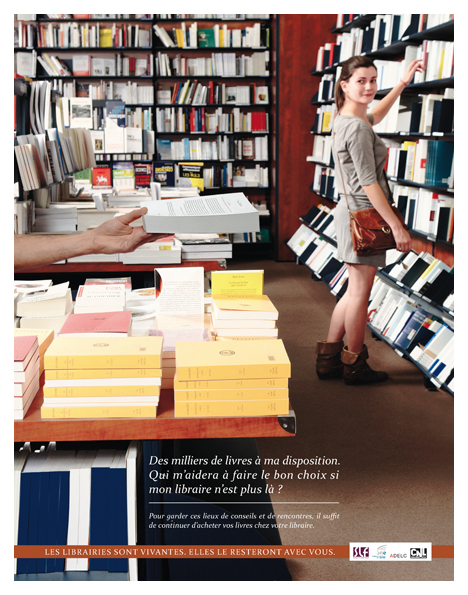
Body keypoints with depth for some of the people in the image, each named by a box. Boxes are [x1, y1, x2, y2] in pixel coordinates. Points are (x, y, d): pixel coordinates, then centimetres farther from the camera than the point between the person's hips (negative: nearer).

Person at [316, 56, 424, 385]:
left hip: (352, 210, 10)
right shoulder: (358, 129, -18)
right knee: (360, 293, 0)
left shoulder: (345, 119, 11)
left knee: (355, 291, 15)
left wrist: (402, 84, 39)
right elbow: (369, 184, -21)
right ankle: (354, 365, 12)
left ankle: (329, 358, 21)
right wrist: (397, 226, -20)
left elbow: (374, 116, 36)